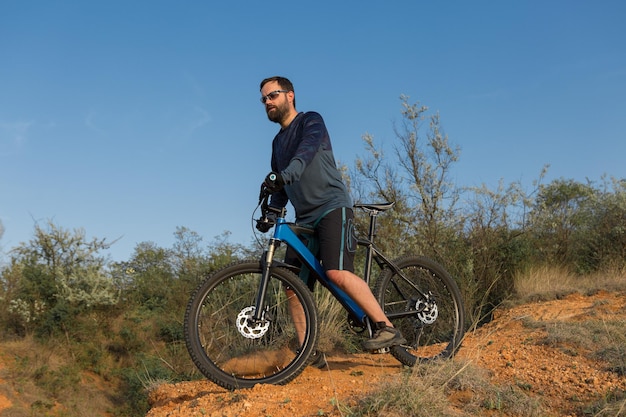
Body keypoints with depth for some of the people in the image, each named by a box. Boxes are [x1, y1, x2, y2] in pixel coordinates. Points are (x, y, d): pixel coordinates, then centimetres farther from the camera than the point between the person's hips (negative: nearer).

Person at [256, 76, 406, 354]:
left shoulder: (310, 121, 0)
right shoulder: (278, 142, 23)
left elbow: (308, 149, -23)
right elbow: (281, 187, 25)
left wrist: (285, 175, -41)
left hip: (332, 207, -8)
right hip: (305, 218, 8)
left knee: (337, 273, -26)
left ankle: (387, 329, -20)